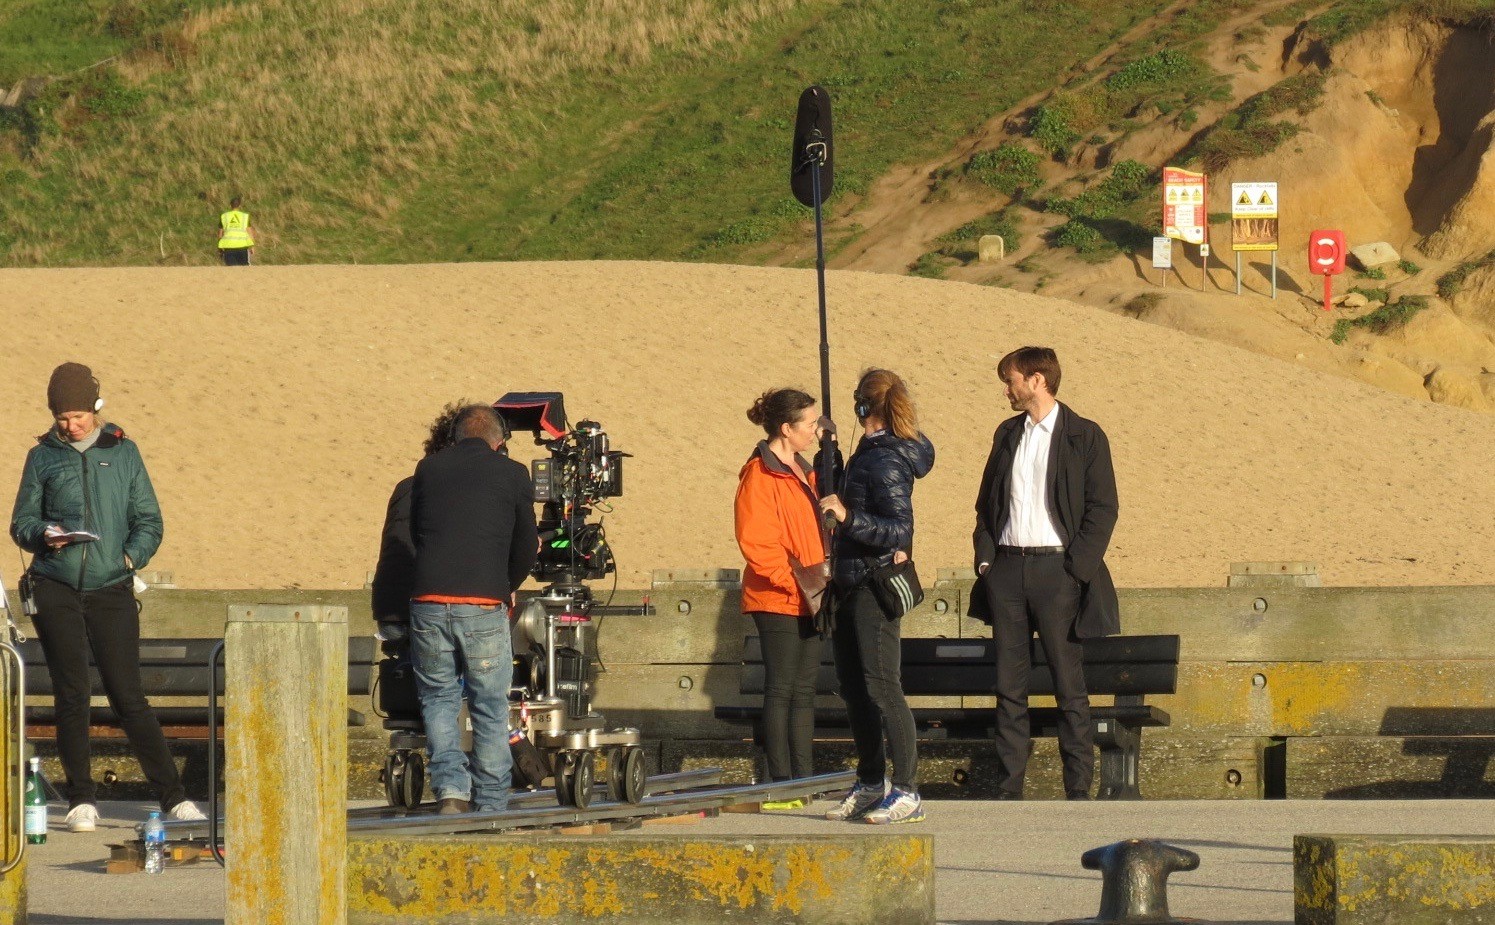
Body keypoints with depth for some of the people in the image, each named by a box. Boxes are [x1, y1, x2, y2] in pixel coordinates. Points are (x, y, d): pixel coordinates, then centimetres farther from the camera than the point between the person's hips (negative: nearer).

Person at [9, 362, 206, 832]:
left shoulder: (123, 453, 8)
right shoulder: (43, 457, 8)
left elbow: (149, 520, 9)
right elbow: (21, 522, 10)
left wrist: (132, 555, -10)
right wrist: (44, 534, -12)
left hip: (111, 590, -1)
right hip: (56, 592, 1)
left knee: (129, 696, -2)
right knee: (72, 695, -2)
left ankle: (174, 797, 2)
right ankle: (82, 800, 6)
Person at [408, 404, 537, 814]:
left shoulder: (428, 469, 12)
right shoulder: (512, 474, 6)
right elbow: (526, 547, 11)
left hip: (428, 601, 2)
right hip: (484, 609, -2)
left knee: (437, 698, 14)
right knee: (490, 706, 9)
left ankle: (450, 788, -3)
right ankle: (491, 803, 10)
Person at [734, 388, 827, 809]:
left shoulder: (801, 472, 18)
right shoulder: (759, 476, -11)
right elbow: (756, 543, -17)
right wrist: (791, 580, -20)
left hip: (806, 598, 9)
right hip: (777, 600, -9)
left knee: (803, 690, 9)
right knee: (782, 688, -6)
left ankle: (804, 778, 12)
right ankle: (781, 783, -5)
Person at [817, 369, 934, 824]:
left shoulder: (885, 461, -16)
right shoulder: (870, 454, 11)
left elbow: (900, 531, -22)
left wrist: (848, 517, -29)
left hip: (875, 586, -10)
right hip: (852, 583, 10)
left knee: (882, 688, -11)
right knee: (853, 686, 14)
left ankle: (907, 792, -11)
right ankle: (870, 786, 21)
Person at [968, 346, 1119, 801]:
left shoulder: (1084, 436, -1)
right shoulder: (1007, 434, 14)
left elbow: (1103, 508, -4)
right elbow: (987, 502, 18)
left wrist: (1076, 568, -11)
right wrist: (984, 556, 4)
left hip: (1055, 566, -5)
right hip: (1006, 568, 5)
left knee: (1069, 684, -2)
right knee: (1009, 683, 5)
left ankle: (1079, 788, 2)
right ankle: (1008, 787, 7)